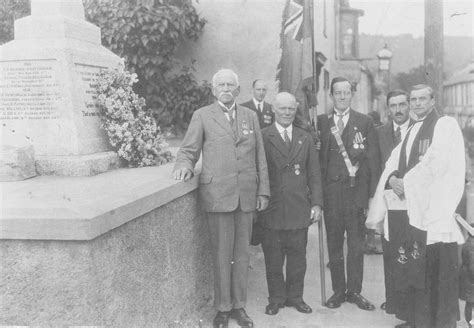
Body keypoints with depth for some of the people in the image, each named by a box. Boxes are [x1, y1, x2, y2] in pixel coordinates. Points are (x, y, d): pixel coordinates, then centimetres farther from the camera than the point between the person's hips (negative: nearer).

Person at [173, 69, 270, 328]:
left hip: (246, 195, 3)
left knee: (242, 253, 10)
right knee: (221, 254, 2)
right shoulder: (202, 116, 4)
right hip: (217, 195, -3)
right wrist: (184, 166, -18)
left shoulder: (250, 116, 13)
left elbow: (260, 157, 12)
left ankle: (239, 306, 24)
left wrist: (263, 190, 8)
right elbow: (188, 150, 4)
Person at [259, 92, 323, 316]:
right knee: (273, 258, 7)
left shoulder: (305, 139, 12)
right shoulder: (262, 137, -2)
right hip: (272, 209, -3)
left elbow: (314, 174, 10)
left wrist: (317, 203, 2)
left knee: (297, 256, 10)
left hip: (300, 209, 3)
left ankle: (295, 297, 26)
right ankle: (276, 298, 23)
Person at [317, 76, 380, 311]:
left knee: (356, 244, 6)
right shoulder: (321, 122, 7)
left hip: (356, 189, -1)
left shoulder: (365, 122, 4)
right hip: (330, 190, 1)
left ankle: (354, 291, 19)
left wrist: (372, 193, -5)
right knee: (334, 243, 8)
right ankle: (338, 290, 20)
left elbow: (373, 159, 1)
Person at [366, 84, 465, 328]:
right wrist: (393, 179, -8)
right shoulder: (409, 131, 21)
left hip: (432, 210, -6)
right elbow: (393, 162, 13)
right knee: (408, 268, 9)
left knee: (434, 270, -4)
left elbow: (436, 162, -14)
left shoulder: (446, 125, -1)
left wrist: (406, 183, -11)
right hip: (404, 206, 7)